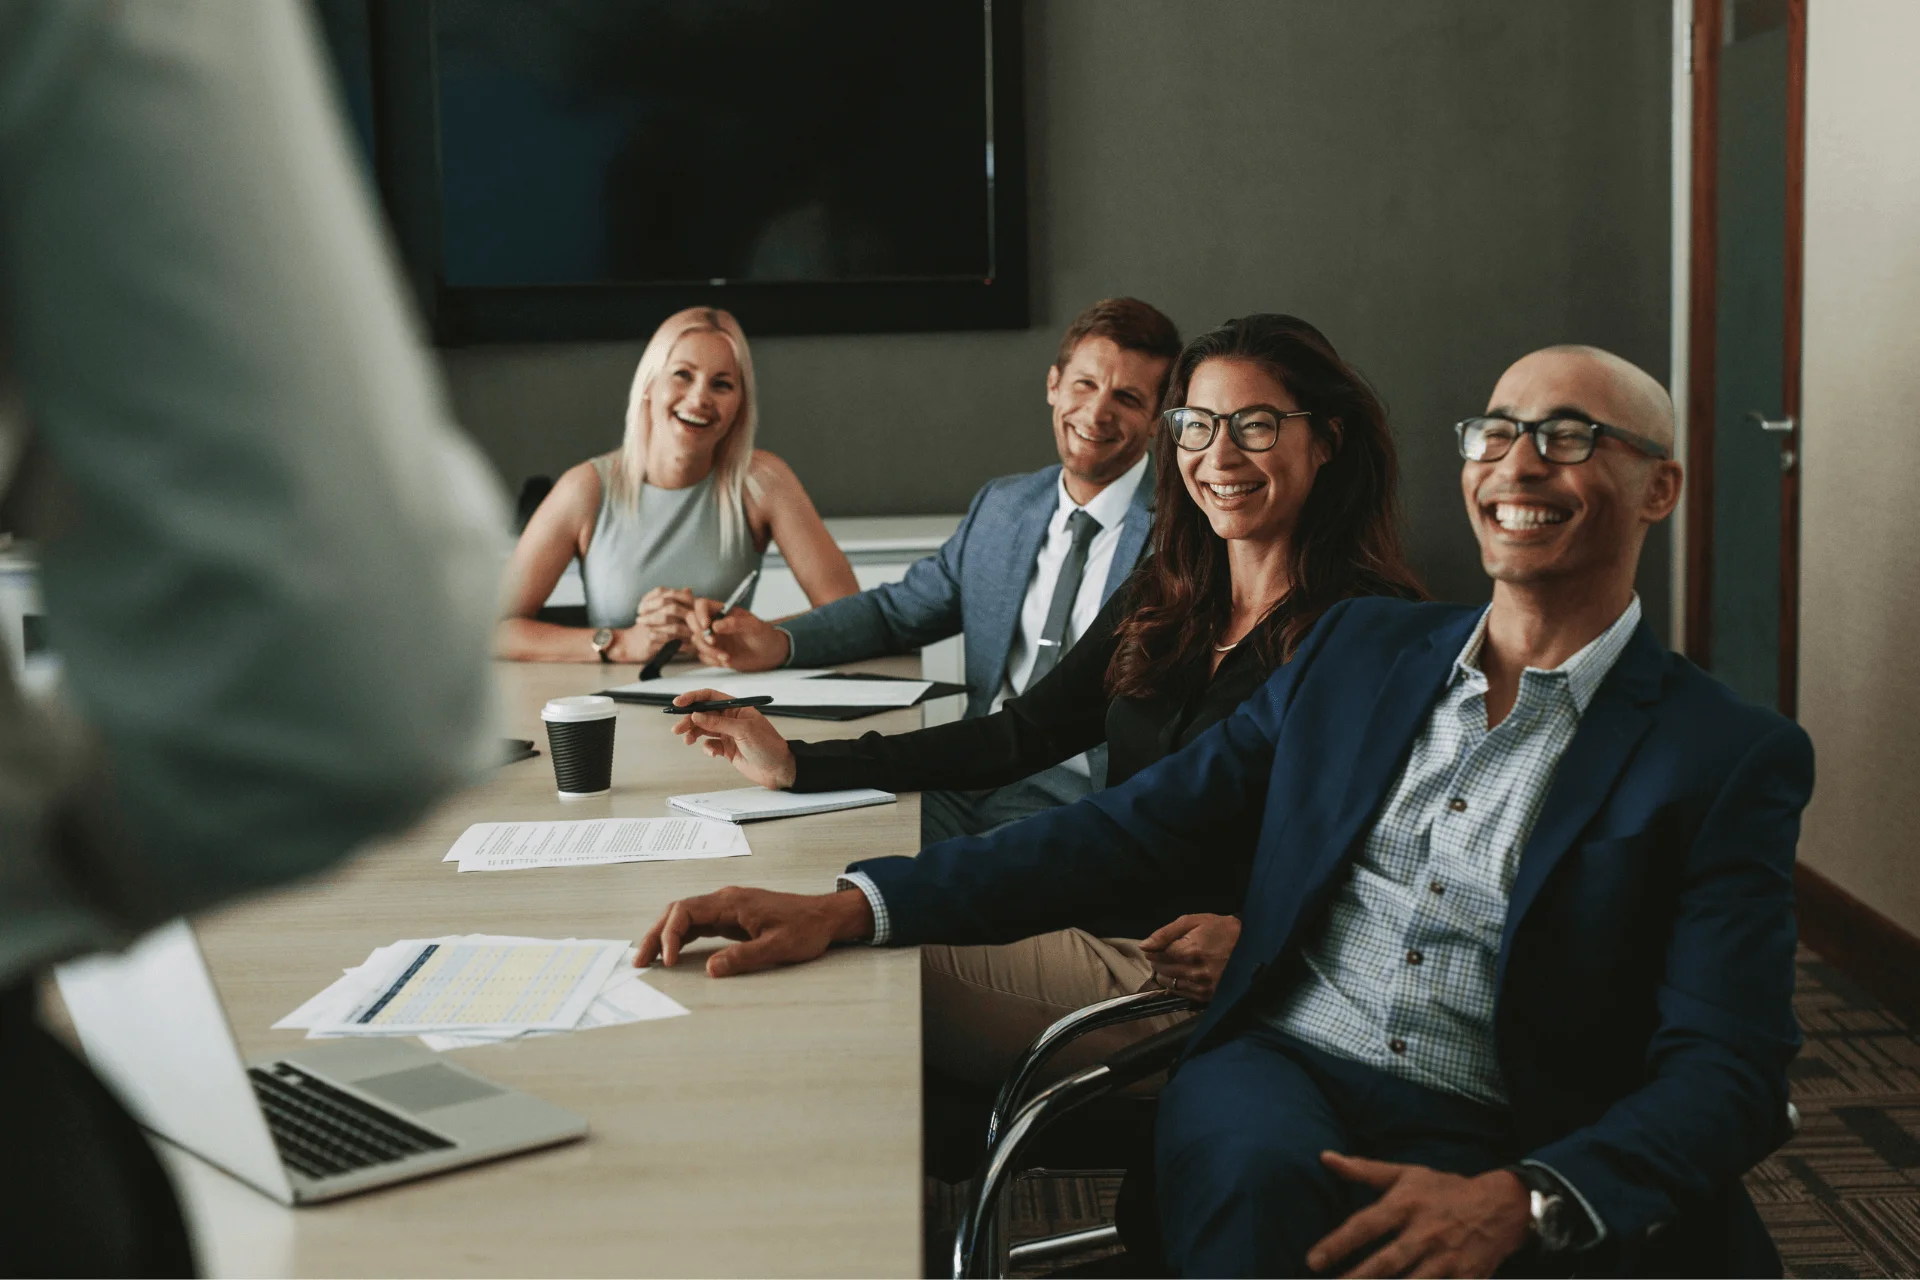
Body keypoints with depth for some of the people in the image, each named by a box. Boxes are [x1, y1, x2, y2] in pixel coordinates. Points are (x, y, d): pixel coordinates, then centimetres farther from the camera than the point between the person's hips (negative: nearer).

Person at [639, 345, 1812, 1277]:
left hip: (1513, 1153, -2)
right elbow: (1138, 827, 10)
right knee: (1261, 1181, -33)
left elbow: (1727, 1070, -6)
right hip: (1282, 1077, 2)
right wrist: (851, 908, -2)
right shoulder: (1360, 651, 14)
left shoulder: (1733, 760, 2)